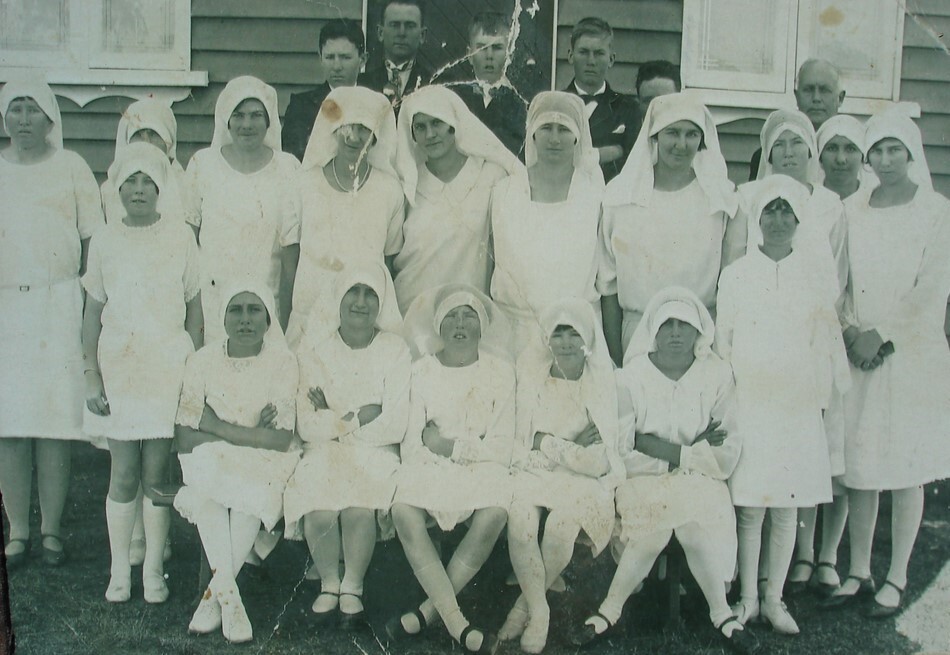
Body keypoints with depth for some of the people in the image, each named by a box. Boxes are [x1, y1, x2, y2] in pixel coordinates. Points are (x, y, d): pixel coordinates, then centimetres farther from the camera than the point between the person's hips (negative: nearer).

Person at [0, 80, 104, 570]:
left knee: (54, 419, -3)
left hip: (58, 304, -2)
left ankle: (52, 531, 6)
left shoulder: (70, 167, 7)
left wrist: (86, 299, -2)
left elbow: (93, 240, 6)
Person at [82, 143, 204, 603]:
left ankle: (154, 569, 14)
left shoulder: (180, 236, 2)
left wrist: (194, 371, 2)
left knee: (157, 474, 1)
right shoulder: (105, 240, 5)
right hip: (118, 368, 1)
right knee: (123, 474, 3)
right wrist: (91, 376, 2)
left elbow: (194, 308, 6)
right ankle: (119, 570, 16)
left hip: (168, 367, -1)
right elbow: (92, 315, 7)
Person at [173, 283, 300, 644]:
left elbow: (281, 439, -14)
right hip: (211, 463, 1)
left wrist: (217, 427, -15)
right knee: (207, 487, -32)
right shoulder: (203, 360, -2)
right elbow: (185, 438, -6)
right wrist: (250, 434, -15)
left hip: (264, 465, -1)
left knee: (251, 493, -33)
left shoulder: (282, 361, -6)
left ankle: (214, 594, -19)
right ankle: (230, 595, -28)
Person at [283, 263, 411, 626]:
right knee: (320, 509, -27)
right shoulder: (315, 346, 1)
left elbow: (395, 427, -9)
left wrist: (334, 421, -7)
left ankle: (352, 588, -4)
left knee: (359, 509, -29)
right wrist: (357, 419, -13)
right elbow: (306, 426, -6)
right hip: (324, 452, 1)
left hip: (375, 452, -1)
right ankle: (329, 584, 0)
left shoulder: (394, 350, -2)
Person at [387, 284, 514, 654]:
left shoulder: (499, 371, 3)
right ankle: (456, 622, -29)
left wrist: (449, 445, -11)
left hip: (481, 466, -1)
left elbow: (501, 447, -2)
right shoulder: (423, 369, 8)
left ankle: (429, 608, -18)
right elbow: (414, 438, 3)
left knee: (494, 512, -33)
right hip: (429, 464, 1)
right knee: (403, 509, -31)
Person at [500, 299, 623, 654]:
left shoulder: (602, 381, -5)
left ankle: (526, 604, -7)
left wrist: (549, 444, -8)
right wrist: (573, 447, -9)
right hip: (532, 470, 1)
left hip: (582, 479, -1)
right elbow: (523, 440, -1)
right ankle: (539, 610, -14)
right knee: (520, 516, -29)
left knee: (563, 521, -30)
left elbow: (599, 462, -9)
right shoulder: (532, 368, 0)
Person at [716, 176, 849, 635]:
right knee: (749, 506, 0)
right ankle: (748, 598, 14)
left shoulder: (816, 277, 5)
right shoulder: (735, 275, 3)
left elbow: (827, 340, 10)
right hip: (748, 406, -1)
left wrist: (826, 392, 8)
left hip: (798, 409, 1)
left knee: (787, 508, 6)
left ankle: (774, 599, 18)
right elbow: (722, 342, 7)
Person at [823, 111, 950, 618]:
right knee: (858, 466, 5)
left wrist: (882, 336, -9)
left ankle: (896, 579, 12)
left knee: (906, 471, 2)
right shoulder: (852, 210, 8)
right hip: (857, 354, 3)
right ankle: (859, 572, 17)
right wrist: (851, 333, -6)